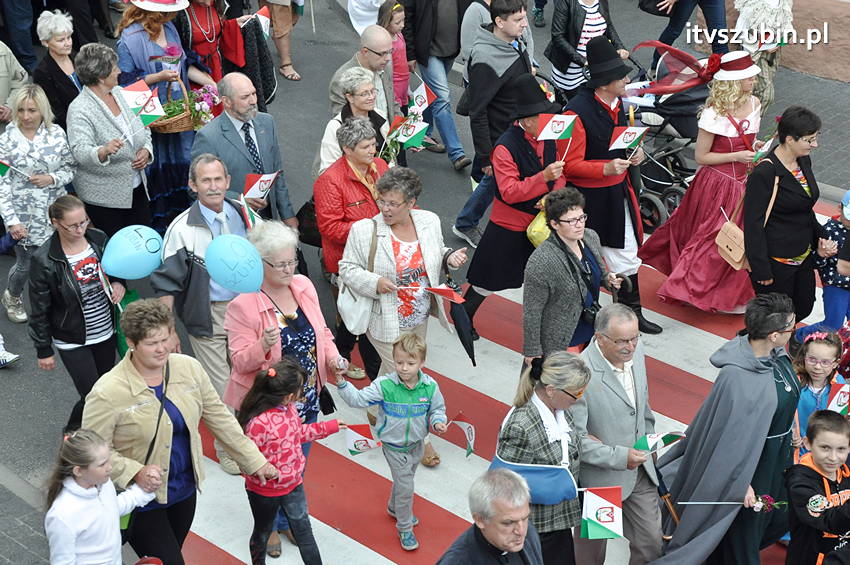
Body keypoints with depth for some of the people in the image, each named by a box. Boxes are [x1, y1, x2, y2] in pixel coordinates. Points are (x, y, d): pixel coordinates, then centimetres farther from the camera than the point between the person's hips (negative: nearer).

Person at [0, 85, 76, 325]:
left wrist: (52, 178, -15)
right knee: (25, 264, 9)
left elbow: (72, 168, 5)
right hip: (25, 215, -1)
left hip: (55, 213, 1)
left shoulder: (56, 133, -3)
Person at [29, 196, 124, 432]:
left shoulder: (99, 239, -7)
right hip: (73, 341, -5)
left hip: (106, 333, 5)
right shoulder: (44, 260, -21)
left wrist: (118, 283, -9)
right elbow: (39, 310, -11)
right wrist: (44, 350, -6)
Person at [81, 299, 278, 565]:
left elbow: (219, 417, 2)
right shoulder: (108, 393, -23)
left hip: (184, 490, 6)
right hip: (141, 499, -5)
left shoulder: (188, 368, -8)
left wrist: (255, 461, 3)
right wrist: (136, 473, -31)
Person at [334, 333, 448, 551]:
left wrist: (438, 422, -21)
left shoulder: (430, 386, -16)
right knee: (405, 486, 0)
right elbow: (358, 399, -20)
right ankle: (405, 528, 21)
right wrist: (342, 384, -33)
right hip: (394, 446, -4)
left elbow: (437, 409, 0)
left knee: (404, 479, 27)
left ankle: (394, 508, 55)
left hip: (416, 444, 4)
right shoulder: (384, 385, -23)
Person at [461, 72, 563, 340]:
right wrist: (543, 177, -38)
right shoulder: (506, 147, -24)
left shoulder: (551, 138, -4)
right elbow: (509, 192, -27)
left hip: (542, 219, 6)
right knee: (488, 280, 6)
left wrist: (555, 195, -13)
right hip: (510, 226, -6)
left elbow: (560, 173, 8)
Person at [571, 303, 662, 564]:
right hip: (600, 478, -6)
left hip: (640, 470, 6)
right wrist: (620, 457, -28)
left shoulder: (635, 350, -7)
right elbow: (575, 438, -26)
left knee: (651, 543, 16)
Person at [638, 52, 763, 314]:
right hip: (718, 182, -7)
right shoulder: (714, 114, -21)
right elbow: (701, 157, -15)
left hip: (743, 181, 7)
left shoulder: (754, 104, 1)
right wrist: (735, 156, -22)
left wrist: (756, 147, -4)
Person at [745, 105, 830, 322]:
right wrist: (762, 270, -19)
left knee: (803, 309, 19)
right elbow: (753, 224, -21)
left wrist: (819, 238, 5)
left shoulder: (804, 161, 3)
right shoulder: (764, 174, -24)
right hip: (776, 261, -8)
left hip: (803, 255, 8)